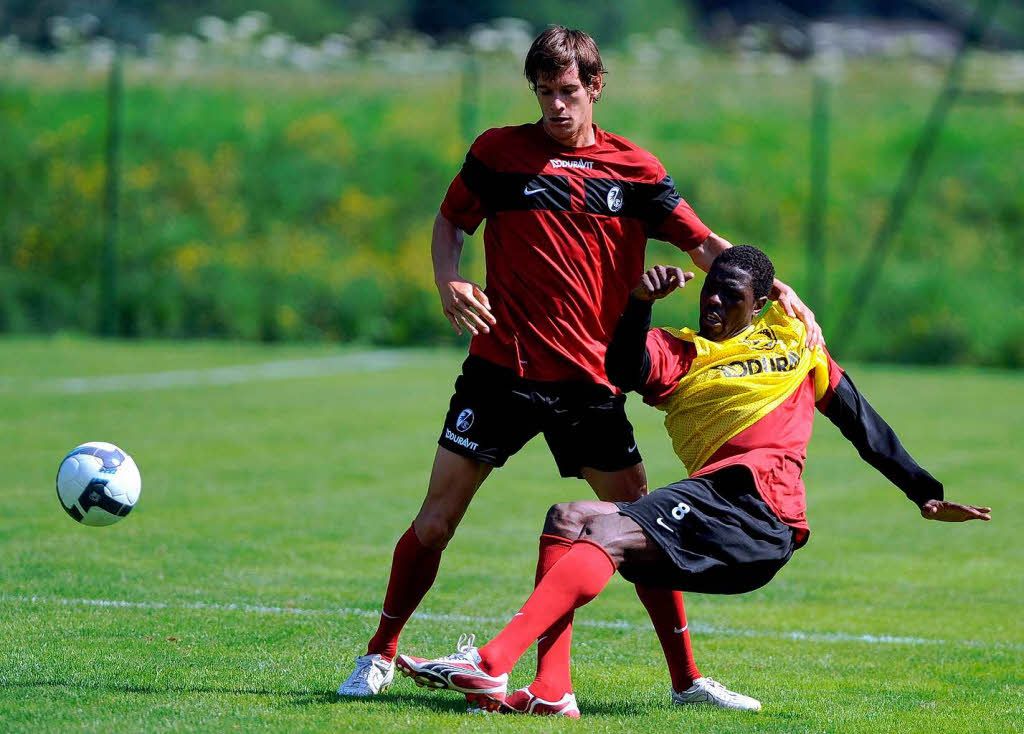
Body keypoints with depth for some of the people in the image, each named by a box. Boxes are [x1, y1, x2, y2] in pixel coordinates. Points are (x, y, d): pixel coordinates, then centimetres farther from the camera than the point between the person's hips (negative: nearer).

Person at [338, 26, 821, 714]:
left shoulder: (635, 168, 3)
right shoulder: (499, 150, 1)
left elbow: (703, 244, 3)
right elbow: (452, 220, 12)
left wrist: (773, 287, -12)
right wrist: (449, 282, -8)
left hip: (590, 377, 1)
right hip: (503, 367, -1)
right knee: (437, 519, -3)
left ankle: (687, 677, 8)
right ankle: (381, 653, 13)